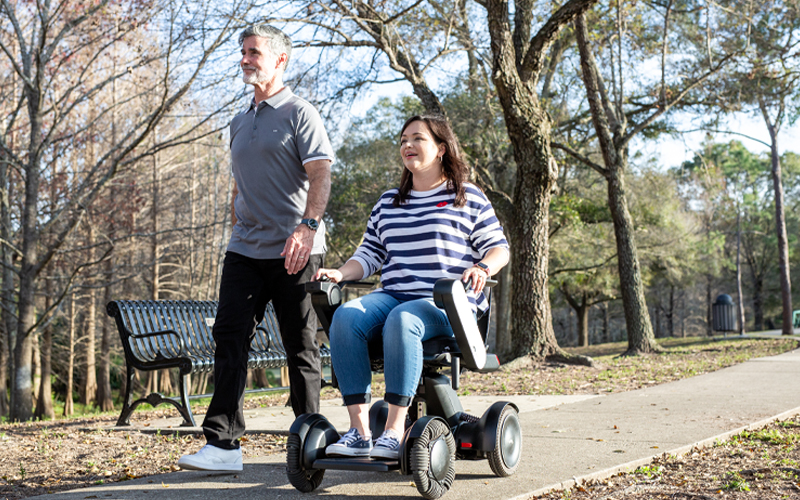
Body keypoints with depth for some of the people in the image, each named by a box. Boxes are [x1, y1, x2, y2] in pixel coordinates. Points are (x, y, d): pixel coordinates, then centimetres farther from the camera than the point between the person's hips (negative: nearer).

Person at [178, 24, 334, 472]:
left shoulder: (299, 113, -1)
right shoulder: (240, 123, 21)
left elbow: (320, 174, -12)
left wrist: (307, 225, -25)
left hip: (293, 251, -6)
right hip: (245, 250, 6)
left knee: (302, 347, 2)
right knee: (230, 339, -4)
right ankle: (222, 443, -4)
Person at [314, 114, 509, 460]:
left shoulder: (470, 198, 10)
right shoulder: (387, 203, 23)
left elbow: (499, 248, 7)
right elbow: (369, 255, 20)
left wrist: (482, 268, -15)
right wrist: (340, 273, 1)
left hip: (446, 303, -4)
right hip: (393, 295, 5)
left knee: (401, 319, -38)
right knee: (345, 316, -27)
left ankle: (394, 431, -36)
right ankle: (358, 429, -29)